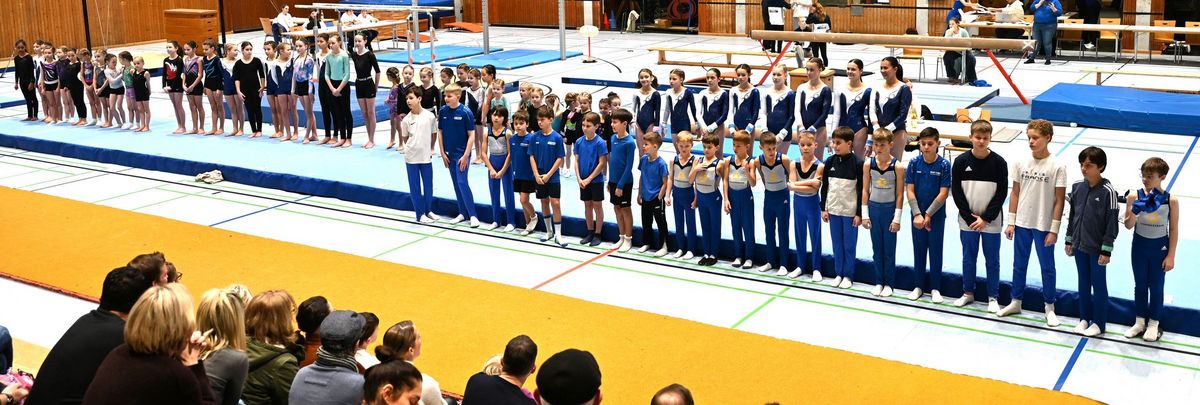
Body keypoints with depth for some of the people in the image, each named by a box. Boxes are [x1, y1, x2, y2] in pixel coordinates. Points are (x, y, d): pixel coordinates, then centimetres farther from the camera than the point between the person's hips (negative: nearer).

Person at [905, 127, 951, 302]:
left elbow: (944, 193, -12)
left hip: (936, 215, -2)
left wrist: (928, 214, -14)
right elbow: (910, 191, -5)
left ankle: (935, 288, 17)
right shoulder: (914, 163, -5)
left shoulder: (944, 164, -11)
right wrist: (917, 214, -13)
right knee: (919, 250, 11)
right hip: (917, 214, 2)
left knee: (936, 251, 7)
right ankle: (919, 286, 22)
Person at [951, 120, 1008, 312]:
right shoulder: (961, 161, -5)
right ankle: (968, 293, 28)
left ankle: (993, 297, 20)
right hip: (967, 221, 1)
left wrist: (985, 218, -11)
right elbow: (956, 192, -3)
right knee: (968, 259, 14)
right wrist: (970, 218, -8)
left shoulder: (999, 162, -7)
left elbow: (1001, 193, -6)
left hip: (991, 222, -1)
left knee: (992, 260, 8)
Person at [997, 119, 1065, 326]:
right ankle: (1015, 302, 30)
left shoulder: (1057, 167, -11)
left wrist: (1054, 230, -10)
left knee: (1047, 267, 10)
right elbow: (1015, 194, 5)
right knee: (1019, 265, 16)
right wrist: (1011, 222, 4)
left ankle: (1049, 308, 23)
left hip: (1044, 227, -3)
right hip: (1022, 223, 4)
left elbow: (1059, 200, -9)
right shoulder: (1021, 163, -1)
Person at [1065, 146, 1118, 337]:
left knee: (1099, 285, 7)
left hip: (1097, 248, -5)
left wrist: (1106, 251, -12)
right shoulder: (1077, 186, 0)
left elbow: (1111, 222, -13)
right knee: (1083, 283, 16)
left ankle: (1098, 323, 19)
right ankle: (1084, 318, 29)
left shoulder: (1107, 191, -16)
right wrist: (1069, 240, 12)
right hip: (1079, 245, 5)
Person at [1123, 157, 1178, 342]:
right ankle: (1140, 322, 29)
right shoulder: (1134, 197, -12)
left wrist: (1171, 256, -6)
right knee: (1140, 285, 14)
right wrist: (1133, 212, -29)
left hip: (1160, 247, -1)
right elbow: (1128, 225, -7)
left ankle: (1153, 324, 26)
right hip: (1139, 245, 1)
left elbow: (1174, 230, -6)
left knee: (1156, 287, 11)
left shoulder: (1171, 200, -13)